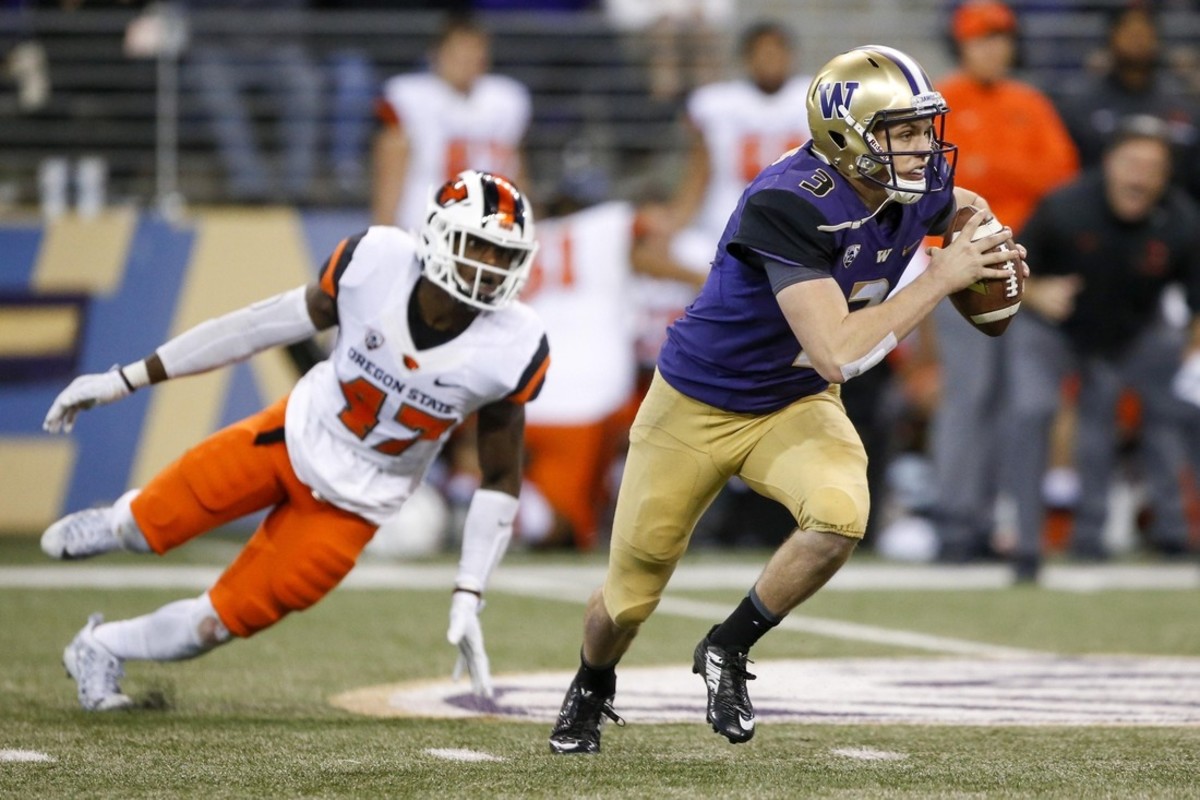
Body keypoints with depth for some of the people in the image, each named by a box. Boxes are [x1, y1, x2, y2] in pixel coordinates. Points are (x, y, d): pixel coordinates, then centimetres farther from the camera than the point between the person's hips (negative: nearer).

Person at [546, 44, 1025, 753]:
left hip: (797, 405, 5)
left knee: (841, 516, -29)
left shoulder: (916, 185, -13)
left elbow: (964, 210, 15)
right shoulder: (789, 204, -34)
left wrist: (986, 246, -8)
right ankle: (591, 689, 46)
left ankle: (728, 650, -3)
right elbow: (839, 354, -40)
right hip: (699, 408, -5)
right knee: (630, 600, 9)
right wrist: (939, 279, -34)